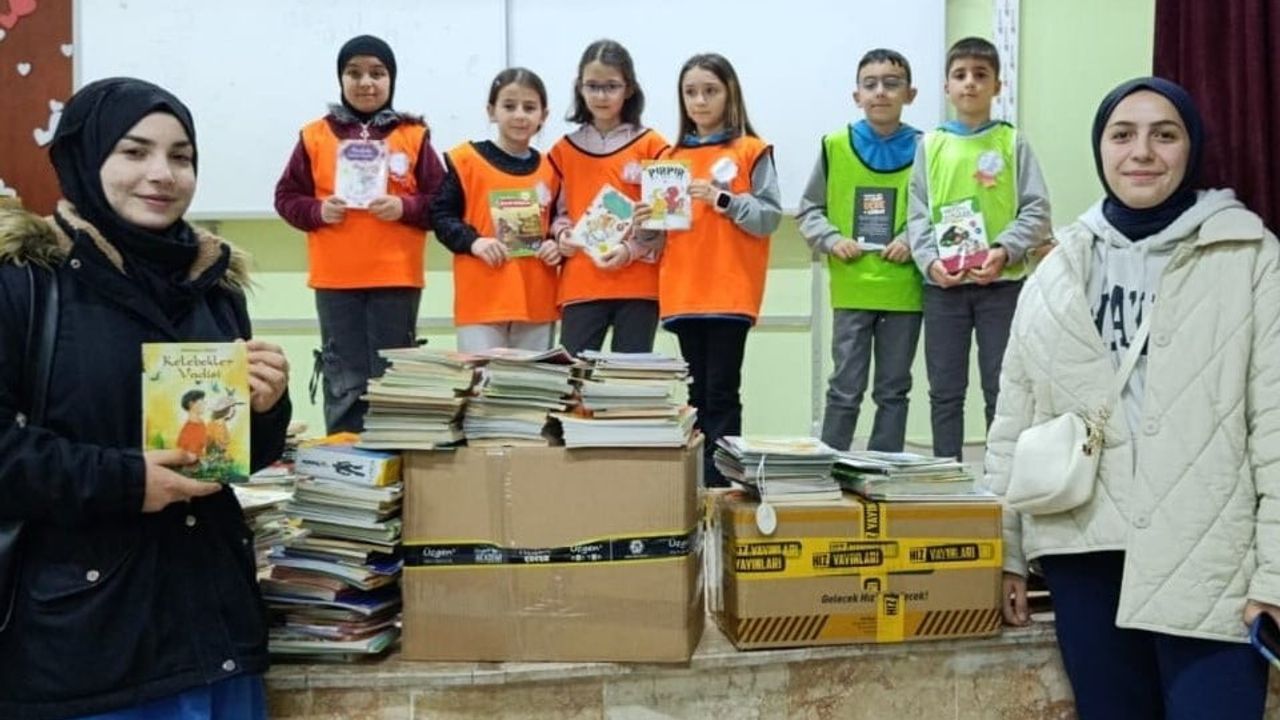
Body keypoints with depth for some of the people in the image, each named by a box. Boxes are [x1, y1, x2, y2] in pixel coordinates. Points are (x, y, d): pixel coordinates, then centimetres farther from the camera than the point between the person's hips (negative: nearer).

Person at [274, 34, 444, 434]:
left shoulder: (414, 136, 3)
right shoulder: (315, 135, 5)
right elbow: (287, 197, 8)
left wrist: (405, 207, -13)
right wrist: (318, 211, -10)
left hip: (396, 276, -1)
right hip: (335, 278, 1)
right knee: (344, 380, 7)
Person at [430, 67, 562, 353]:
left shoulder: (550, 170, 10)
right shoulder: (465, 160, -1)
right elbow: (441, 215, -1)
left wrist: (557, 245, 1)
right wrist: (472, 241, -15)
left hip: (538, 302, 4)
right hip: (481, 301, -4)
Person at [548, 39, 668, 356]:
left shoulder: (651, 145, 2)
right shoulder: (564, 150, 10)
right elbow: (556, 210, 16)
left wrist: (631, 249, -12)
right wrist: (562, 234, -5)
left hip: (639, 284, -2)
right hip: (579, 285, 2)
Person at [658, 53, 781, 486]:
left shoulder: (752, 151, 1)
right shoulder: (670, 156, 14)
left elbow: (770, 217, -5)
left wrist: (724, 199, -17)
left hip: (730, 292, -4)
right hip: (682, 292, 4)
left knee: (721, 393, -5)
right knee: (698, 393, 8)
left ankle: (720, 483, -1)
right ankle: (694, 481, 14)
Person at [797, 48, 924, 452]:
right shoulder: (835, 146, 2)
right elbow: (808, 211, 7)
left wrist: (914, 240, -12)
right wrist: (832, 239, -9)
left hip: (904, 289, 1)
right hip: (850, 288, -1)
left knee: (893, 390, 10)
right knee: (845, 388, 3)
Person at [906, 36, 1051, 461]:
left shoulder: (1013, 142, 4)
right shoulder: (930, 145, 8)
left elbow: (1036, 211, 0)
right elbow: (917, 215, 5)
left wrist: (1004, 251, -15)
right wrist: (930, 261, -11)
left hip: (1002, 282, -1)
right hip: (943, 283, 2)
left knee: (1002, 389, 3)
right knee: (945, 390, 7)